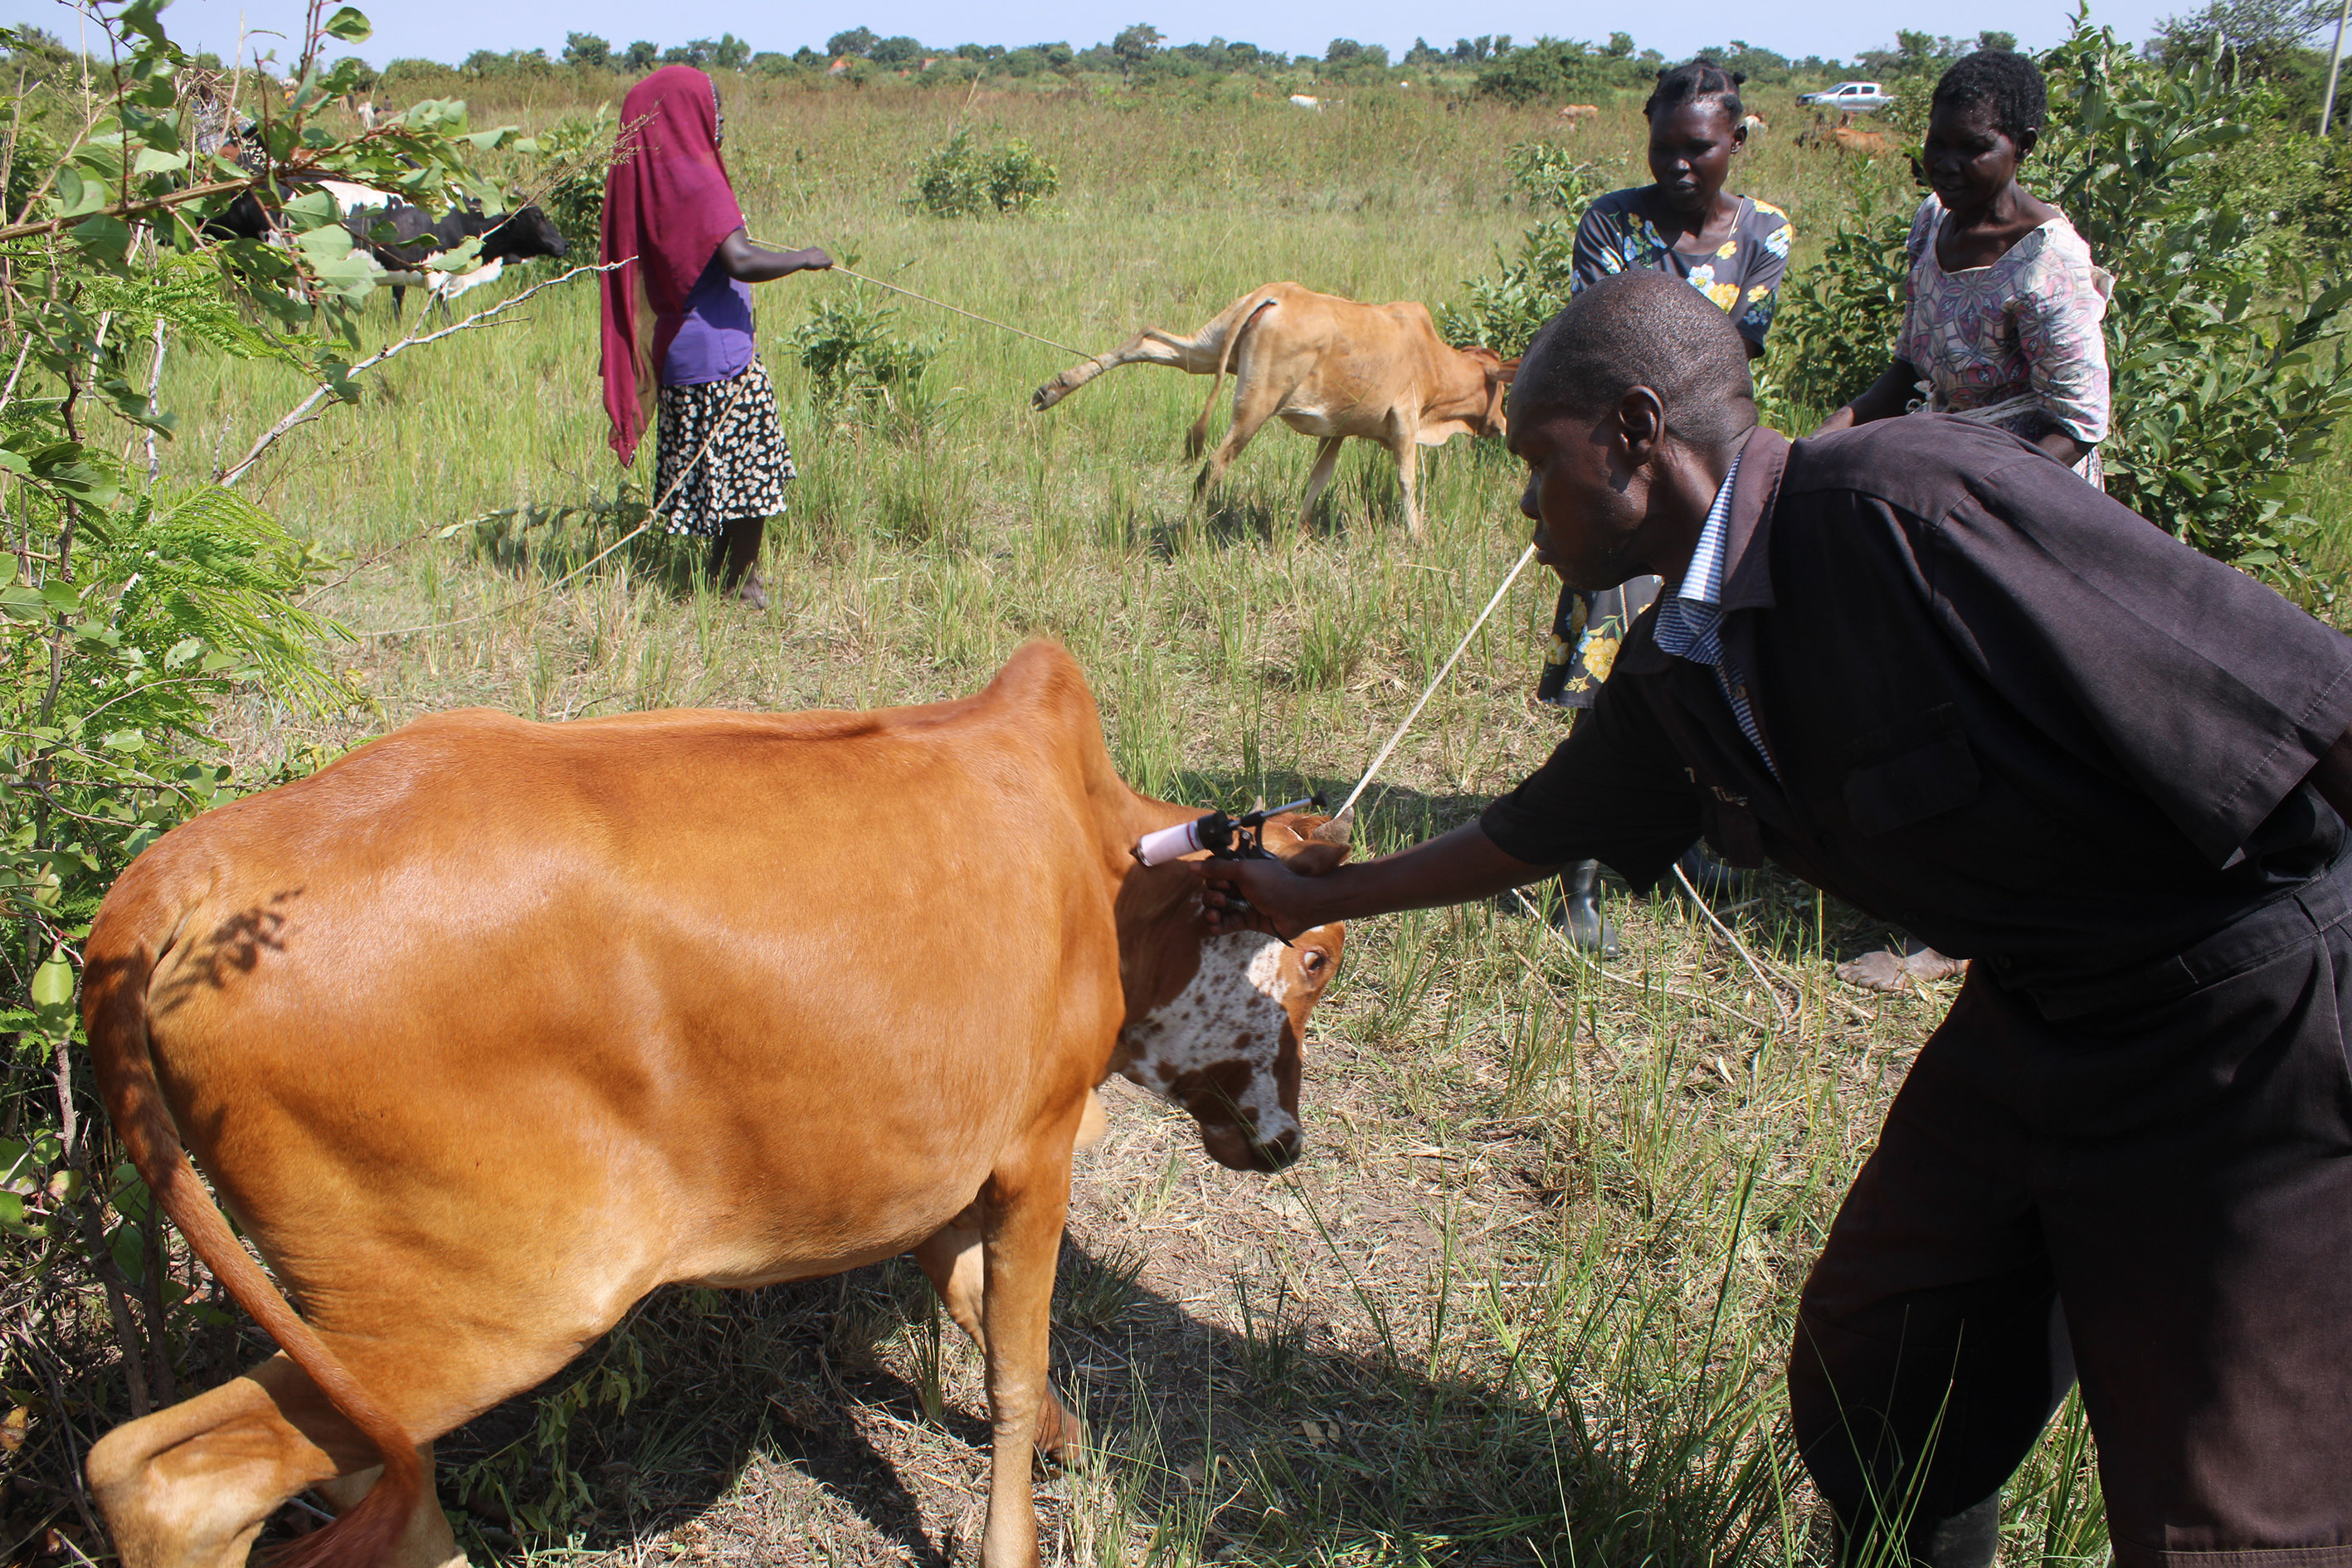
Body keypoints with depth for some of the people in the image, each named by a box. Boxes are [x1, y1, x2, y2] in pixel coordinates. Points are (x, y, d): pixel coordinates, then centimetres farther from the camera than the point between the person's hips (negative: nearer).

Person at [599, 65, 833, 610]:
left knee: (717, 465, 18)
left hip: (676, 355, 9)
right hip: (719, 355, -9)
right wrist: (804, 258, -15)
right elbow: (740, 259, -28)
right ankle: (740, 586, 10)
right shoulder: (695, 181, -17)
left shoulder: (646, 178, 10)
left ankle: (724, 576, 27)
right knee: (751, 469, 2)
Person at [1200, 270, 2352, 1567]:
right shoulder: (1675, 669, 2)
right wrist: (1312, 900, 27)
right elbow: (1542, 827, 20)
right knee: (1868, 1371, 16)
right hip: (2027, 1013, 8)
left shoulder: (1903, 504, -27)